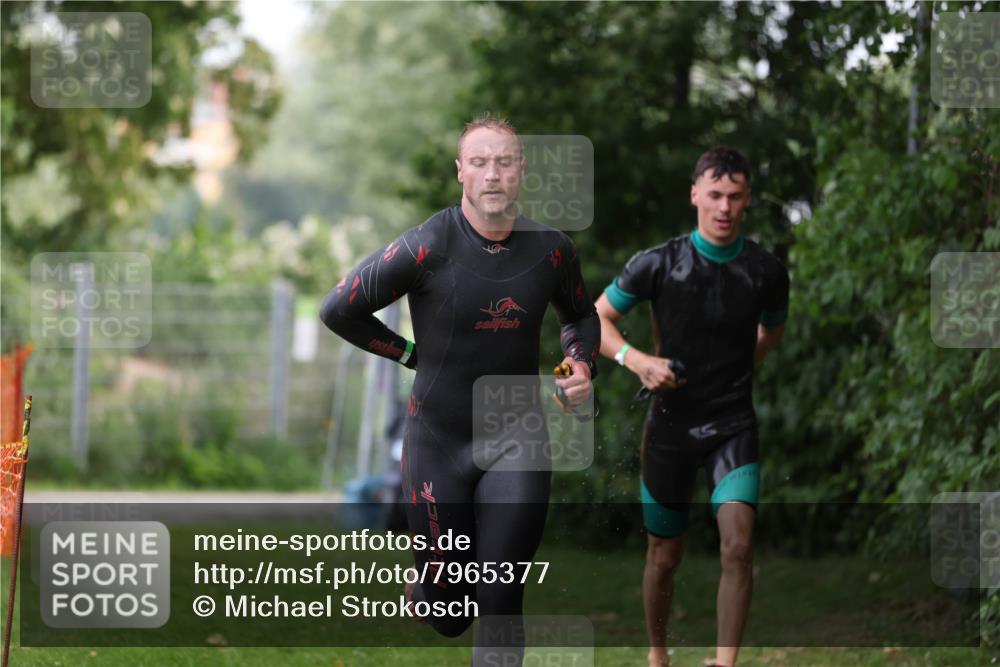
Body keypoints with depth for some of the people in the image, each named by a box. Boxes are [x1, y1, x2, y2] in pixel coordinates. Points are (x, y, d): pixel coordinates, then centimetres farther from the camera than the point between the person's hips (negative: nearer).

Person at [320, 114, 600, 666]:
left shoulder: (550, 249, -4)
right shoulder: (429, 247, -16)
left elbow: (580, 316, 17)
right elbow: (338, 310, -9)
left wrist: (582, 364, -3)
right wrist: (413, 354, -4)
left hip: (515, 438, 2)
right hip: (438, 439, -2)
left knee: (500, 604, -6)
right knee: (450, 616, 9)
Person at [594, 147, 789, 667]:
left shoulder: (766, 271, -3)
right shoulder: (659, 264, -9)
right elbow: (597, 318, 0)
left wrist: (735, 370, 10)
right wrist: (637, 361, -16)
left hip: (733, 425, 0)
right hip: (670, 423, 0)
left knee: (738, 547, -19)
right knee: (665, 557, 9)